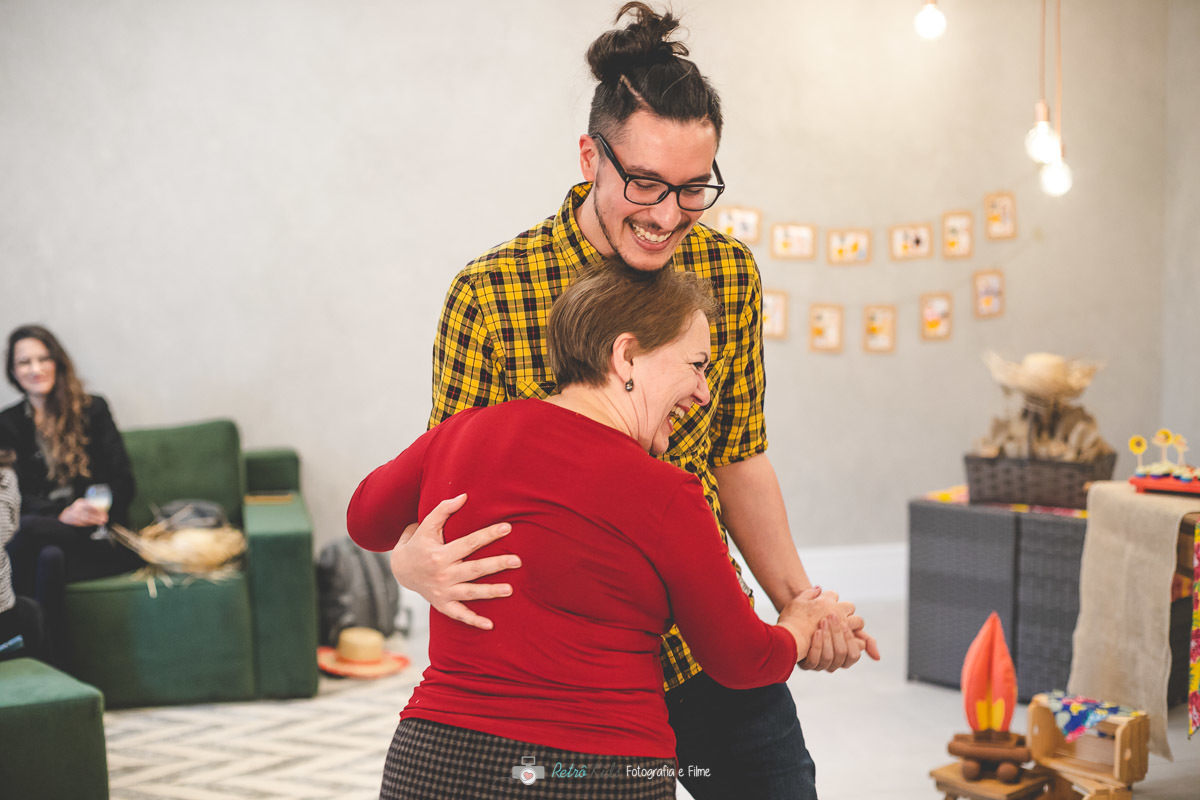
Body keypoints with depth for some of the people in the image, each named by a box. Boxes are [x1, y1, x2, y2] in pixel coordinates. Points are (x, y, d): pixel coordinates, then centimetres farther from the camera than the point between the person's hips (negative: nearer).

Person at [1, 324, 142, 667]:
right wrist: (62, 515, -18)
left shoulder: (93, 410, 11)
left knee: (28, 529, -32)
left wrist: (96, 510, -17)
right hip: (49, 529, 1)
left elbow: (123, 481, 5)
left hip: (102, 539, -1)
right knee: (49, 557, -36)